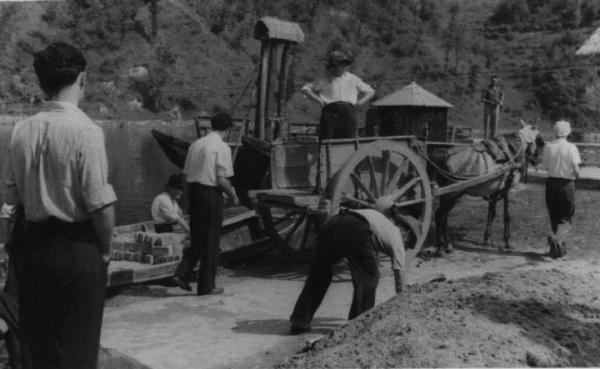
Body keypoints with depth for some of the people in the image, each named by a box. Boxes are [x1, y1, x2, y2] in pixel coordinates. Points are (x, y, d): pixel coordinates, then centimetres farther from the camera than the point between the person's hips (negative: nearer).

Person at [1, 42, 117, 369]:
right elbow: (101, 204, -18)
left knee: (38, 342, 19)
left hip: (34, 244, 6)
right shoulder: (85, 131, -16)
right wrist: (106, 249, -4)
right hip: (78, 248, -5)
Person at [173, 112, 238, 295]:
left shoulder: (196, 144, 10)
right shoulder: (222, 147, -11)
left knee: (197, 239, 18)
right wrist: (233, 195, 1)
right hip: (211, 193, -6)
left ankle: (182, 274, 5)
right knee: (211, 241, 4)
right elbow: (222, 179, -15)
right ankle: (206, 286, 11)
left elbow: (186, 174, 11)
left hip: (194, 191, 6)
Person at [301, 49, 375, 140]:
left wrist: (360, 102, 10)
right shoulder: (325, 80, 14)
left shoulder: (353, 80, 21)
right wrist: (318, 100, -2)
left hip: (349, 111, 2)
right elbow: (305, 89, 12)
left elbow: (370, 91, 28)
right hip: (330, 111, -2)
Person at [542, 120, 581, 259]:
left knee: (554, 217, 15)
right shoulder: (571, 147, -9)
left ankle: (560, 247, 19)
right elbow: (576, 170, -12)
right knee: (566, 219, 3)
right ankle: (556, 238, -25)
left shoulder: (548, 146, -1)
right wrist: (576, 175, 9)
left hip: (551, 182, 3)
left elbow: (545, 165, 2)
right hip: (567, 184, -3)